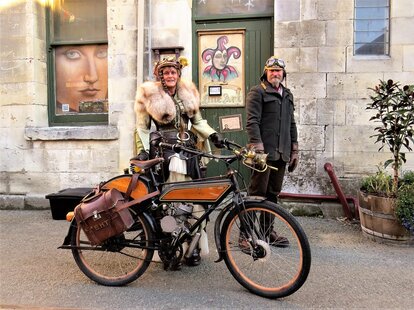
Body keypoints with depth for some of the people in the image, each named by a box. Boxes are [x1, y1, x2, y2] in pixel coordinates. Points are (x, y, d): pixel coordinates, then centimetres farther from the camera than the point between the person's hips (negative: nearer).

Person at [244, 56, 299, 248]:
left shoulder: (287, 95, 22)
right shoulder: (257, 92, -2)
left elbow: (291, 123, 24)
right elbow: (252, 122, -11)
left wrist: (294, 150, 18)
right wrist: (258, 147, -19)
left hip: (281, 153, 7)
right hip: (264, 152, -7)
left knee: (273, 194, 12)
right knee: (257, 193, -5)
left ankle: (267, 231, 23)